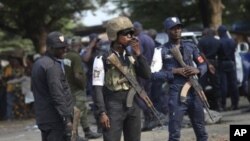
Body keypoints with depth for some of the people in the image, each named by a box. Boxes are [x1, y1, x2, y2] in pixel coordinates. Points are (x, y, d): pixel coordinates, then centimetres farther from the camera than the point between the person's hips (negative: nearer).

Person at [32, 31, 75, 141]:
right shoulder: (52, 66, -15)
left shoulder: (38, 64, 14)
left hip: (43, 118, 10)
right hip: (56, 120, -10)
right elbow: (57, 95, -21)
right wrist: (67, 118, -20)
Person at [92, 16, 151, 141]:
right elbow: (97, 88, -10)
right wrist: (102, 112, -16)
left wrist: (138, 54, -7)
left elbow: (147, 75, 2)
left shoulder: (131, 56, 9)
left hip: (133, 105, 6)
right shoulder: (103, 58, -9)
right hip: (113, 106, -6)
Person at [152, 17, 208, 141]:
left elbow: (203, 64, 13)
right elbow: (154, 74, -10)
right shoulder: (162, 50, -4)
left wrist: (197, 70, -9)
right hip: (176, 95, -4)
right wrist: (174, 71, -17)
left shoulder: (191, 47, 9)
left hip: (194, 92, 4)